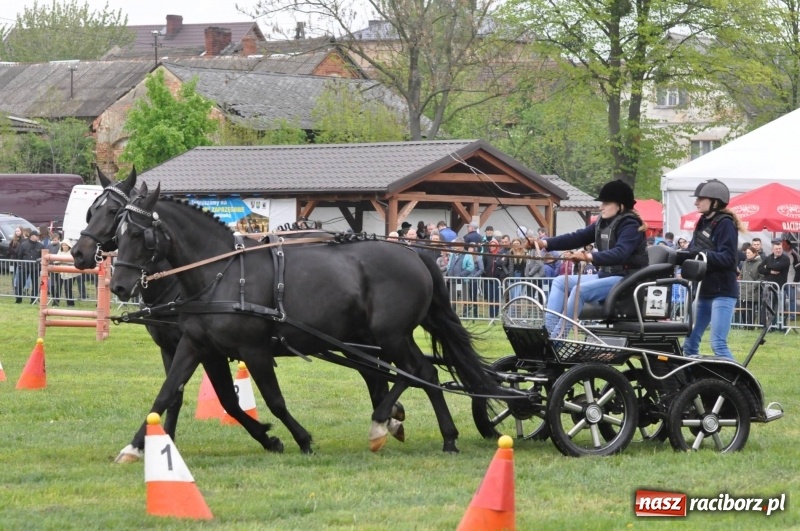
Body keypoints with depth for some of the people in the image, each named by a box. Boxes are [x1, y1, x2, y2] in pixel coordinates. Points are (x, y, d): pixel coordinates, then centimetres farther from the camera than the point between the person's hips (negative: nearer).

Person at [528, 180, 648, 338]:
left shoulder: (630, 225, -14)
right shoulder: (602, 223, 12)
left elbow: (620, 253, -30)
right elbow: (578, 238, 10)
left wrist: (590, 257, -42)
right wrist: (545, 243, -2)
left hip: (627, 279, -10)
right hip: (605, 275, 10)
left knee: (580, 290, -28)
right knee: (561, 282, 4)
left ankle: (556, 338, -29)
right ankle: (548, 330, -13)